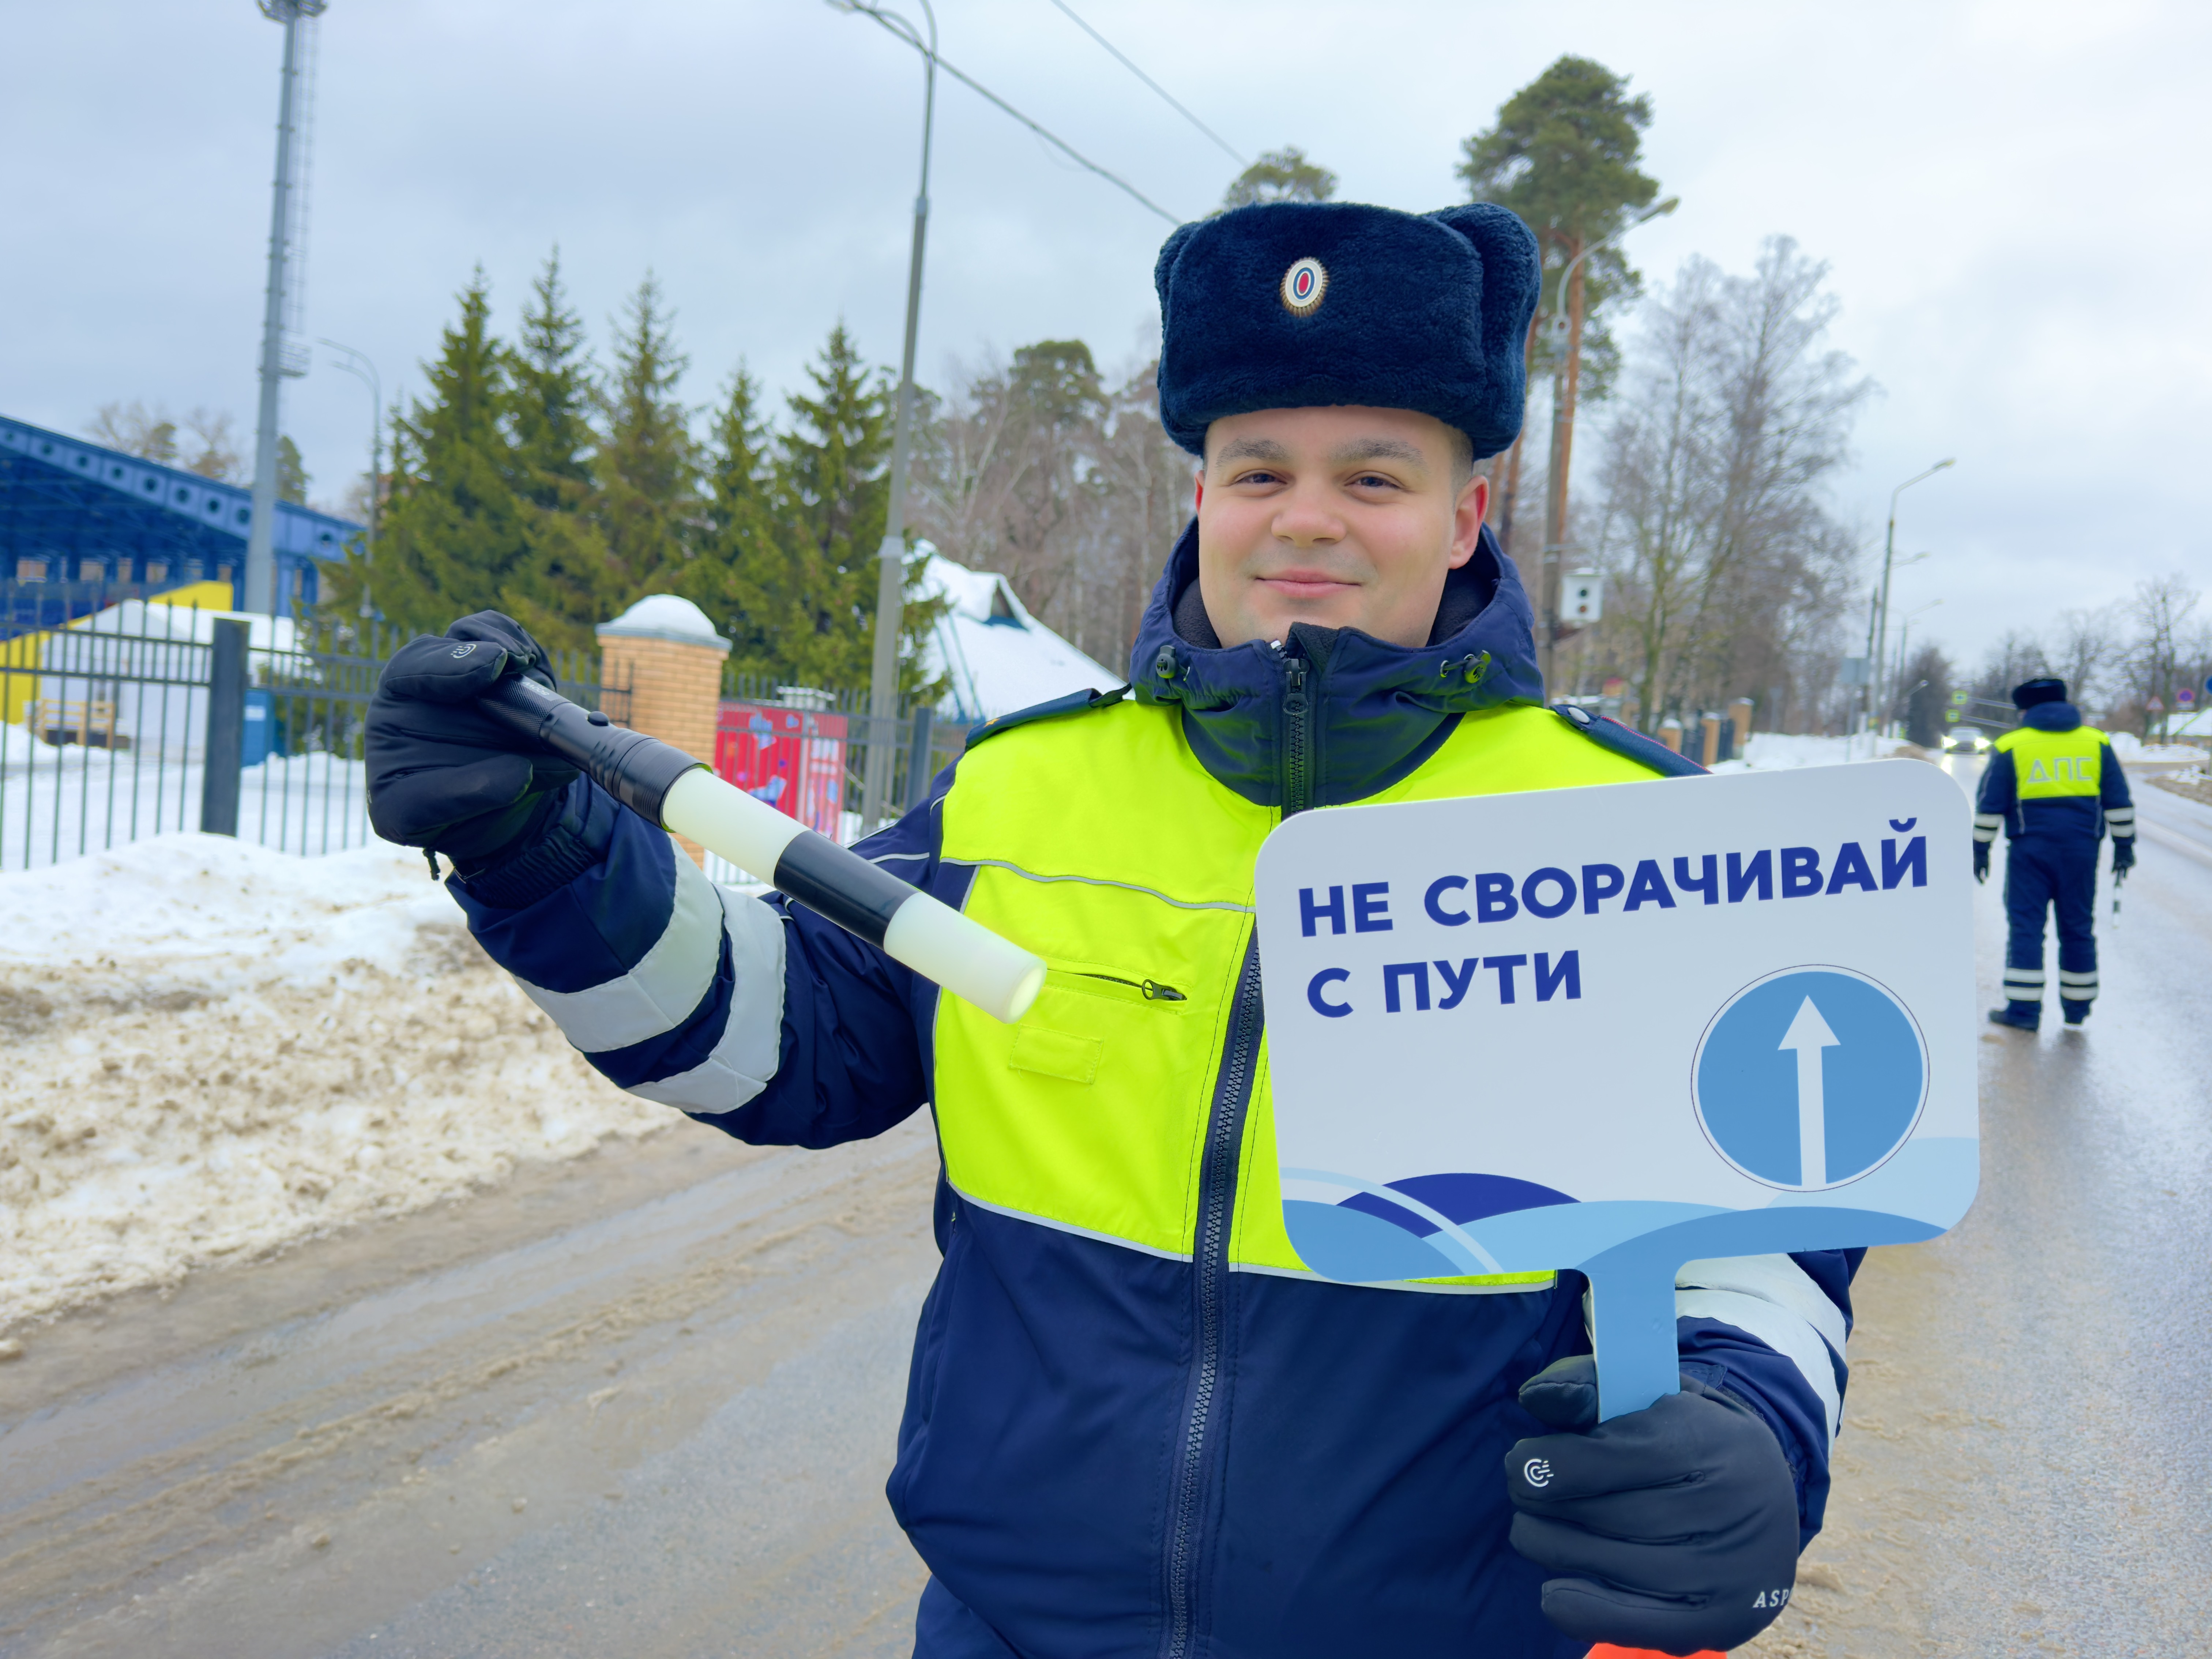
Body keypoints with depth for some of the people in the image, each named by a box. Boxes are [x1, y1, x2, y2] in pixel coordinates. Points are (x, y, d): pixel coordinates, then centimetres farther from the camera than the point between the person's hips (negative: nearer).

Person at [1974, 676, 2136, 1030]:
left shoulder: (2010, 747, 1)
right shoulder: (2096, 743, 9)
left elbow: (1989, 805, -1)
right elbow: (2119, 801, 8)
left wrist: (1980, 849, 5)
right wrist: (2124, 845, 13)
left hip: (2031, 849, -3)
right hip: (2081, 848, 3)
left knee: (2026, 925, 0)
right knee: (2078, 927, 12)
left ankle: (2023, 1008, -3)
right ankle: (2078, 1005, 19)